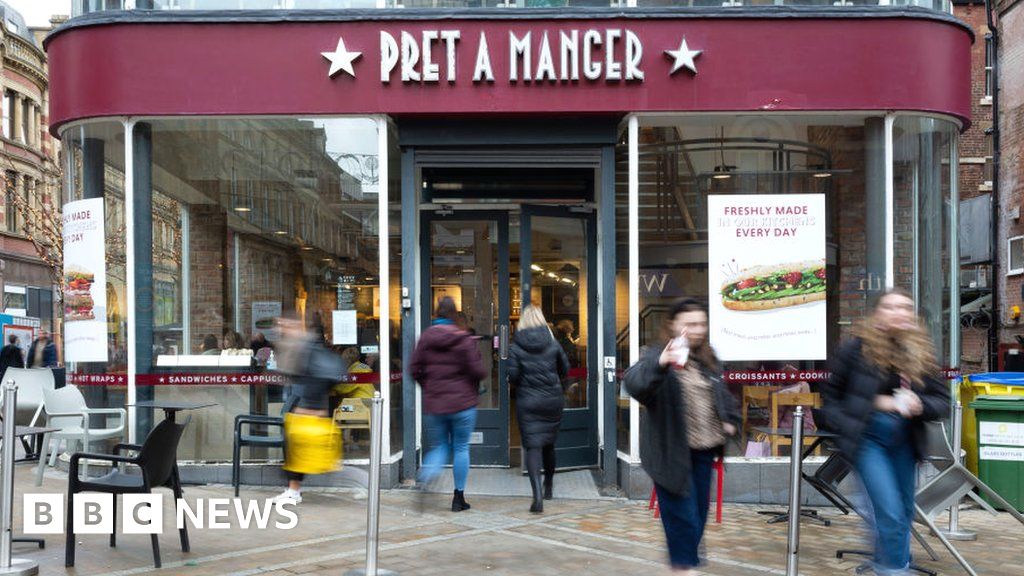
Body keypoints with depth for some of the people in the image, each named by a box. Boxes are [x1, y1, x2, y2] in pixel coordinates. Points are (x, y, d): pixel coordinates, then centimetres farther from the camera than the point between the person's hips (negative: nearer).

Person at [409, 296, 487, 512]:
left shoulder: (425, 337, 1)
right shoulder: (464, 339, -9)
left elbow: (414, 369, 2)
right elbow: (478, 371, -12)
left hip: (433, 404, 3)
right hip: (462, 402, -3)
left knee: (439, 446, 16)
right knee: (461, 448, 9)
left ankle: (425, 476, -14)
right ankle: (459, 497, 13)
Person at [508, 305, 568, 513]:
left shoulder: (516, 347, -6)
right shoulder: (553, 344, 1)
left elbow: (513, 377, -10)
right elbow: (565, 369, 7)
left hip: (527, 402, -3)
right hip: (552, 401, 3)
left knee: (533, 447, -4)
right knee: (549, 444, 19)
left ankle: (537, 494, -20)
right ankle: (548, 488, 35)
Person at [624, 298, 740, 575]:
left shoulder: (708, 357, 10)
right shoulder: (658, 356, -12)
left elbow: (721, 393, 27)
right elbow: (634, 383, -33)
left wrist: (729, 419, 12)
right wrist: (660, 363, -49)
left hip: (703, 449, 7)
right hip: (673, 451, -7)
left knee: (699, 511, 15)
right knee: (682, 512, -7)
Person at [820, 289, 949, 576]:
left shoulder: (921, 353, 4)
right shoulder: (858, 348, -5)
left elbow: (942, 400, 5)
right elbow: (830, 393, 5)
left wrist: (920, 405, -16)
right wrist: (842, 425, -7)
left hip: (905, 441, 4)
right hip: (868, 438, -4)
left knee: (904, 512, 13)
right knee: (890, 513, -12)